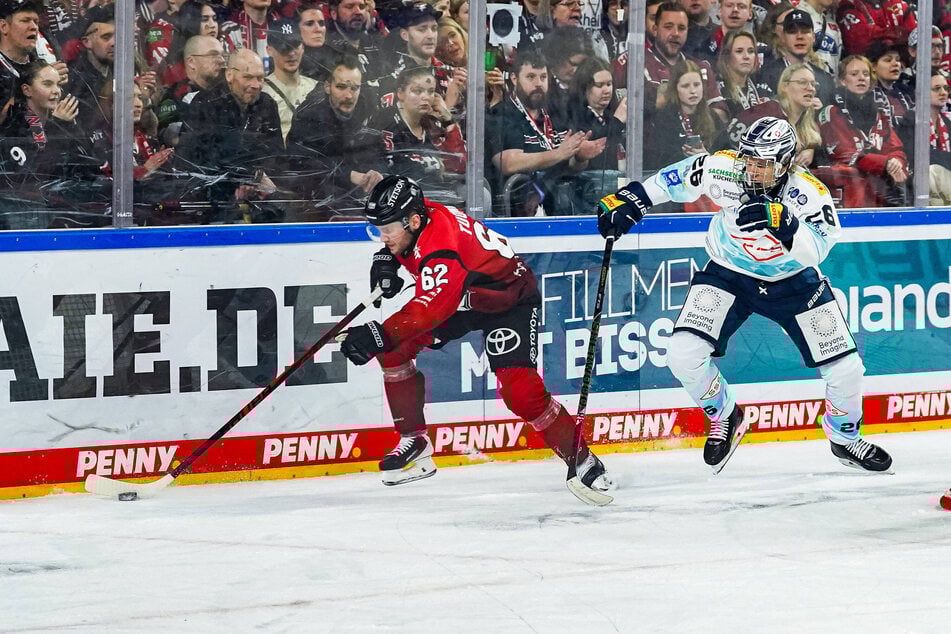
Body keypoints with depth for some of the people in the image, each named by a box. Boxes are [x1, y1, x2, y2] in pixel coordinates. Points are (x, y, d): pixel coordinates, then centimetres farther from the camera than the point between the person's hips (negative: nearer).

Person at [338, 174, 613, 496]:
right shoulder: (413, 214, -12)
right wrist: (386, 258, -4)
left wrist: (380, 334, -61)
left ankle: (582, 460, -10)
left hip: (509, 297, -9)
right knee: (395, 347, -5)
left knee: (517, 390, -24)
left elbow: (429, 309, -51)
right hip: (461, 296, 9)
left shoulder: (440, 251, -38)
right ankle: (414, 442, 3)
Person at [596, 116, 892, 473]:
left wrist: (783, 222, -53)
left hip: (792, 280, 0)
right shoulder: (725, 169, -23)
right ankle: (724, 417, 11)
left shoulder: (809, 192, -26)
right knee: (684, 354, -20)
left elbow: (816, 251, -39)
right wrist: (630, 199, -4)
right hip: (729, 274, 0)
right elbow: (676, 179, -4)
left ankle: (845, 438, 28)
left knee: (845, 368, -4)